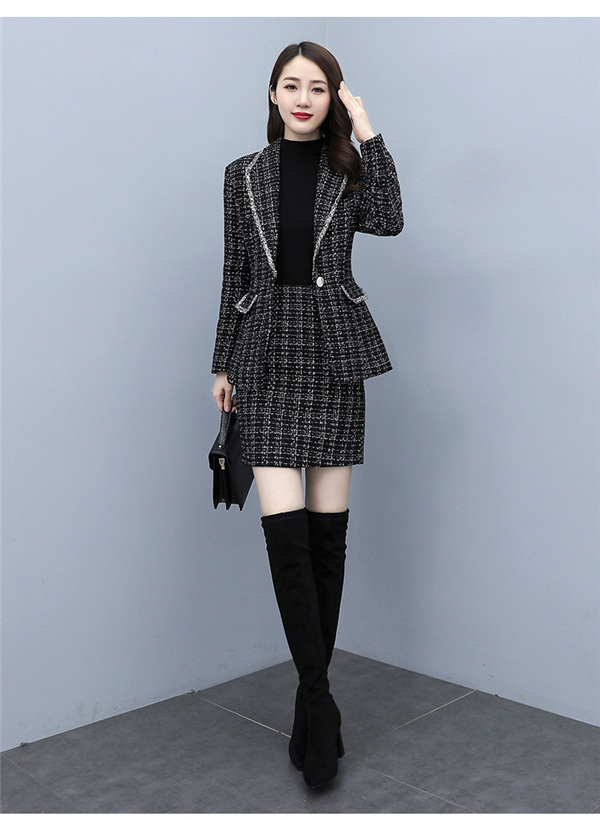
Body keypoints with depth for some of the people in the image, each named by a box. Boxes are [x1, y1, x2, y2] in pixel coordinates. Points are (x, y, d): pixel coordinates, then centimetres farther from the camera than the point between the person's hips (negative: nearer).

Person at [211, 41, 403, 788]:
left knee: (328, 529, 4)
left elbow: (389, 220, -13)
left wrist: (367, 130, -8)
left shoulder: (348, 172, 9)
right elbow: (235, 274, 11)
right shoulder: (244, 175, 11)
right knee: (285, 529, -11)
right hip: (268, 354, 0)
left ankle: (311, 694, 19)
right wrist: (223, 364, 11)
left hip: (334, 354, 0)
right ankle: (318, 698, 2)